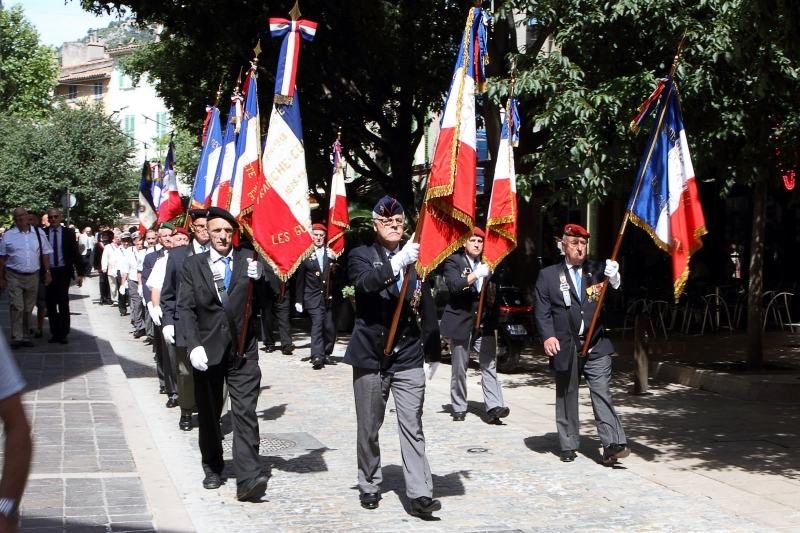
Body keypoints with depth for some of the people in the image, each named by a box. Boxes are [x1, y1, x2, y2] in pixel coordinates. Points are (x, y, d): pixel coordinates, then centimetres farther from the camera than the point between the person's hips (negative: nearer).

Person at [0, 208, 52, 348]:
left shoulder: (39, 233, 5)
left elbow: (45, 254, 8)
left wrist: (47, 272, 1)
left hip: (33, 276, 2)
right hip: (14, 277, -2)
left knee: (28, 309, 9)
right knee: (17, 307, -9)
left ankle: (25, 337, 17)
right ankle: (16, 338, -7)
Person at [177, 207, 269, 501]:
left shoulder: (248, 260, 5)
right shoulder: (193, 264, 6)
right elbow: (186, 308, -1)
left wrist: (259, 276, -21)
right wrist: (194, 346, -14)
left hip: (242, 350, -1)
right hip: (207, 349, 1)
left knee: (245, 413, -11)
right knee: (208, 414, 13)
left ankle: (248, 479, -17)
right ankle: (212, 467, 32)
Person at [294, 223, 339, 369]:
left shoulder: (331, 254, 9)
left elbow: (338, 277, 7)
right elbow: (300, 279, 5)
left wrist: (333, 261, -10)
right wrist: (298, 300, 4)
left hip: (329, 297, 3)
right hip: (313, 297, -3)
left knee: (329, 327, 3)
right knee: (317, 323, -18)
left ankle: (326, 354, 18)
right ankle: (317, 356, -23)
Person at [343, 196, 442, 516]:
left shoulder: (415, 258, 9)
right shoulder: (361, 256, 1)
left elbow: (427, 309, 11)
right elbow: (366, 282, -23)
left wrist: (432, 352, 9)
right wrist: (398, 262, -35)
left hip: (409, 357, 1)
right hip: (370, 355, -1)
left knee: (412, 426, -4)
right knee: (368, 428, 9)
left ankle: (420, 493, -6)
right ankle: (369, 486, 25)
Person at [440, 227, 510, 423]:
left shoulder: (488, 263, 11)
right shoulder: (454, 261, -1)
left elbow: (494, 293, 13)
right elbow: (454, 285, -18)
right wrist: (476, 274, -27)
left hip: (485, 321, 3)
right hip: (461, 320, -3)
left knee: (489, 365, -6)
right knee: (459, 368, 5)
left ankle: (494, 407, -13)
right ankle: (459, 408, 15)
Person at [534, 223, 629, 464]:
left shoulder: (597, 270, 9)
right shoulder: (548, 275, 7)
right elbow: (542, 311, 3)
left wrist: (614, 281, -22)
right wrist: (548, 336, -12)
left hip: (596, 346, 0)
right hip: (565, 347, 0)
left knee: (601, 394, -8)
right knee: (566, 397, 9)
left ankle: (612, 444, -13)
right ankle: (568, 446, 18)